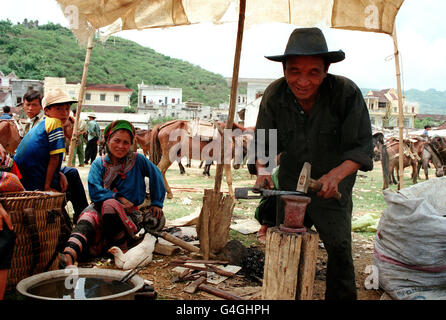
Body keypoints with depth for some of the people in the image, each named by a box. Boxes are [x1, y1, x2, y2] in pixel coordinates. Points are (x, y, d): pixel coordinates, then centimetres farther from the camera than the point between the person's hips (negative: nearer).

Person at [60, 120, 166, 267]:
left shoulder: (137, 160, 4)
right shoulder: (99, 164, 7)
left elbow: (156, 175, 13)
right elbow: (94, 192, -4)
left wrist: (156, 203, 12)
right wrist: (118, 197, -16)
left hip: (129, 213, -1)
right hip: (101, 208, 1)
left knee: (110, 204, -36)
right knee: (89, 216, -35)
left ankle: (120, 249, -28)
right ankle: (70, 255, -62)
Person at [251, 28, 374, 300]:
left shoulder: (347, 93, -25)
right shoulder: (274, 95, -16)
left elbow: (362, 147, -21)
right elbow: (264, 143, -7)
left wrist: (336, 175, -38)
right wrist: (262, 170, -28)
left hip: (333, 185, -3)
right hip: (291, 181, 3)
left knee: (339, 247, -3)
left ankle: (341, 297, 21)